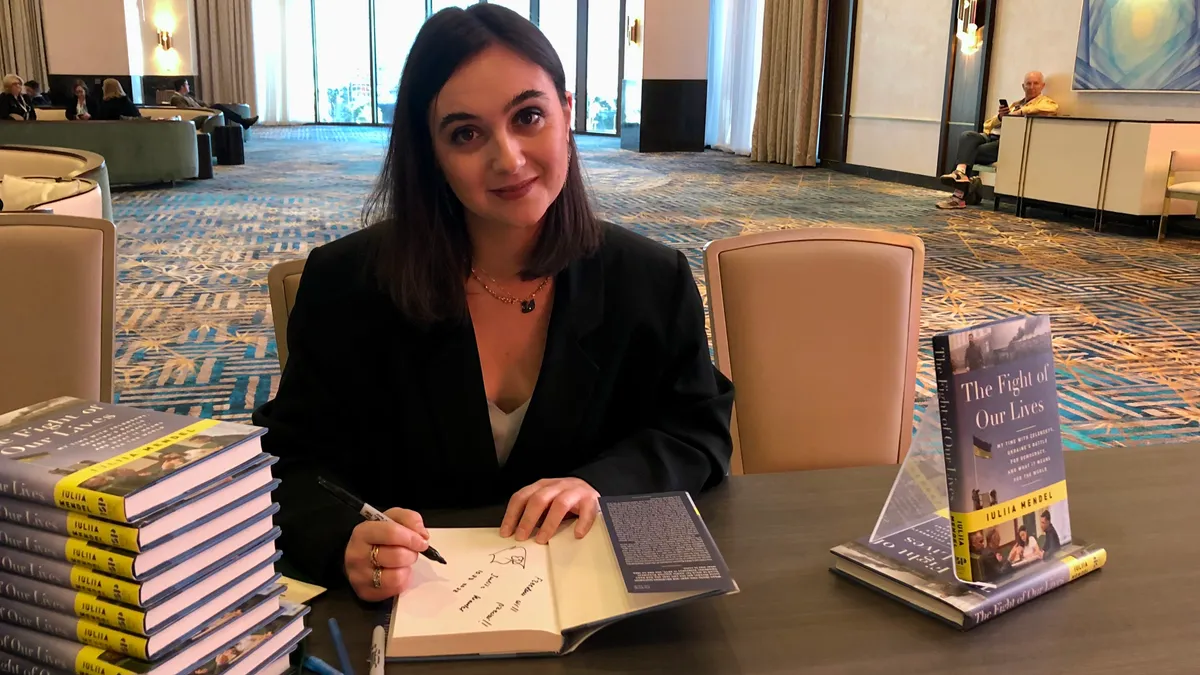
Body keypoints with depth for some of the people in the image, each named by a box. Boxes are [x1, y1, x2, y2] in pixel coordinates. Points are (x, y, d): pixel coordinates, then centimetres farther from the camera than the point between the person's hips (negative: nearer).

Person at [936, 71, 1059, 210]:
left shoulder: (1045, 101, 13)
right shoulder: (1014, 105, 31)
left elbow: (1052, 108, -16)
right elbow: (987, 125, 24)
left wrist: (1020, 112, -12)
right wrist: (999, 117, 1)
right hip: (992, 137, 6)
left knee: (972, 153, -23)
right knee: (968, 135, -25)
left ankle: (960, 195, -25)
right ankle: (960, 173, -45)